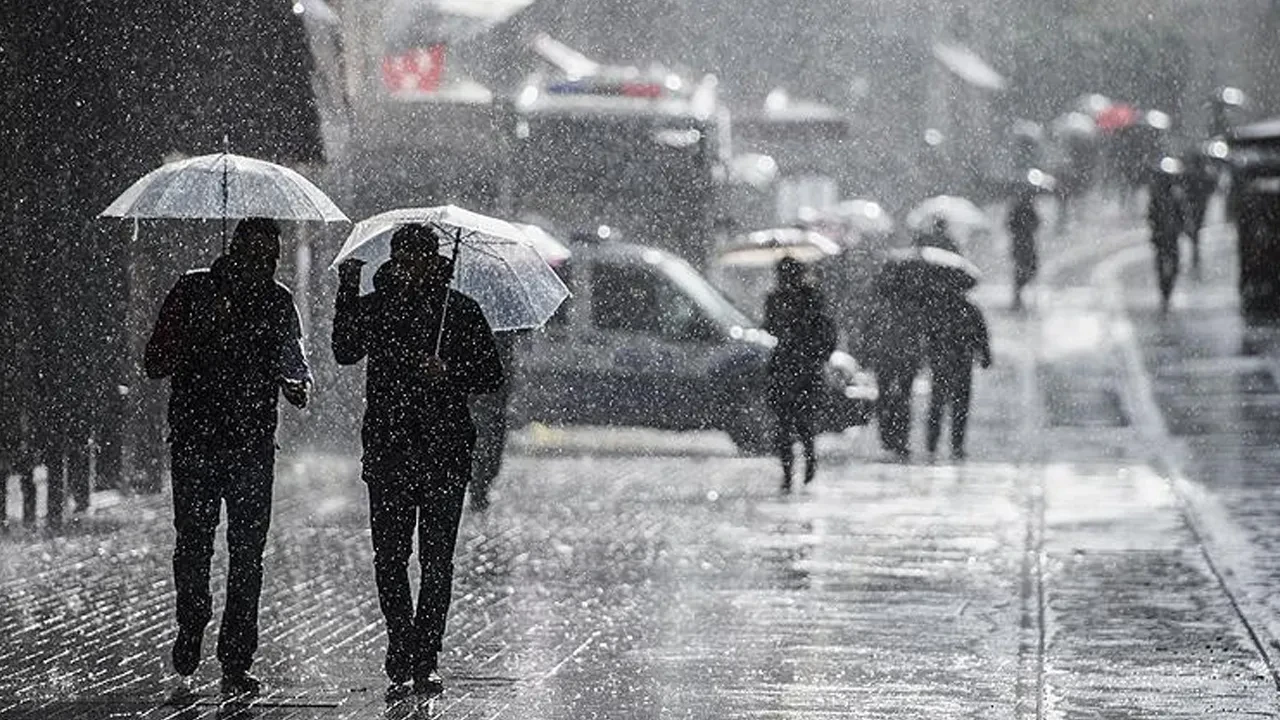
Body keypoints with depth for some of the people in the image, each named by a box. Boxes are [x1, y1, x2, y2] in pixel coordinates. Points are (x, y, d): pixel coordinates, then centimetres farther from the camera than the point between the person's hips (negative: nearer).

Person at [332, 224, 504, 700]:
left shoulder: (460, 312, 4)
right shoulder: (375, 308, 9)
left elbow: (491, 377, 5)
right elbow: (345, 353, -1)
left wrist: (450, 374, -13)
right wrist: (347, 293, -7)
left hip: (445, 451, -1)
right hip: (388, 450, 1)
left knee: (436, 561, -1)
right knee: (389, 558, -2)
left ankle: (423, 662, 5)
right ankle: (404, 663, 5)